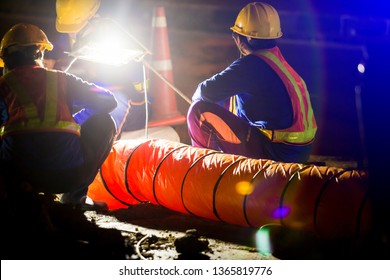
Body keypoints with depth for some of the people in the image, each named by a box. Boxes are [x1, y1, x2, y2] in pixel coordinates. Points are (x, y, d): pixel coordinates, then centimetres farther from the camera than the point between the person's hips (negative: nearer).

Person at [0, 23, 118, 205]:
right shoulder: (61, 79, 19)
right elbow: (109, 101, 27)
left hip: (18, 175, 0)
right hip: (69, 175, 0)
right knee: (104, 122, 27)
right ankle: (74, 197, 21)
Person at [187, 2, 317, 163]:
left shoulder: (252, 64, -17)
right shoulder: (277, 59, 11)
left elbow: (208, 92, -16)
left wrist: (199, 94, 7)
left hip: (274, 152, -9)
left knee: (200, 110, -8)